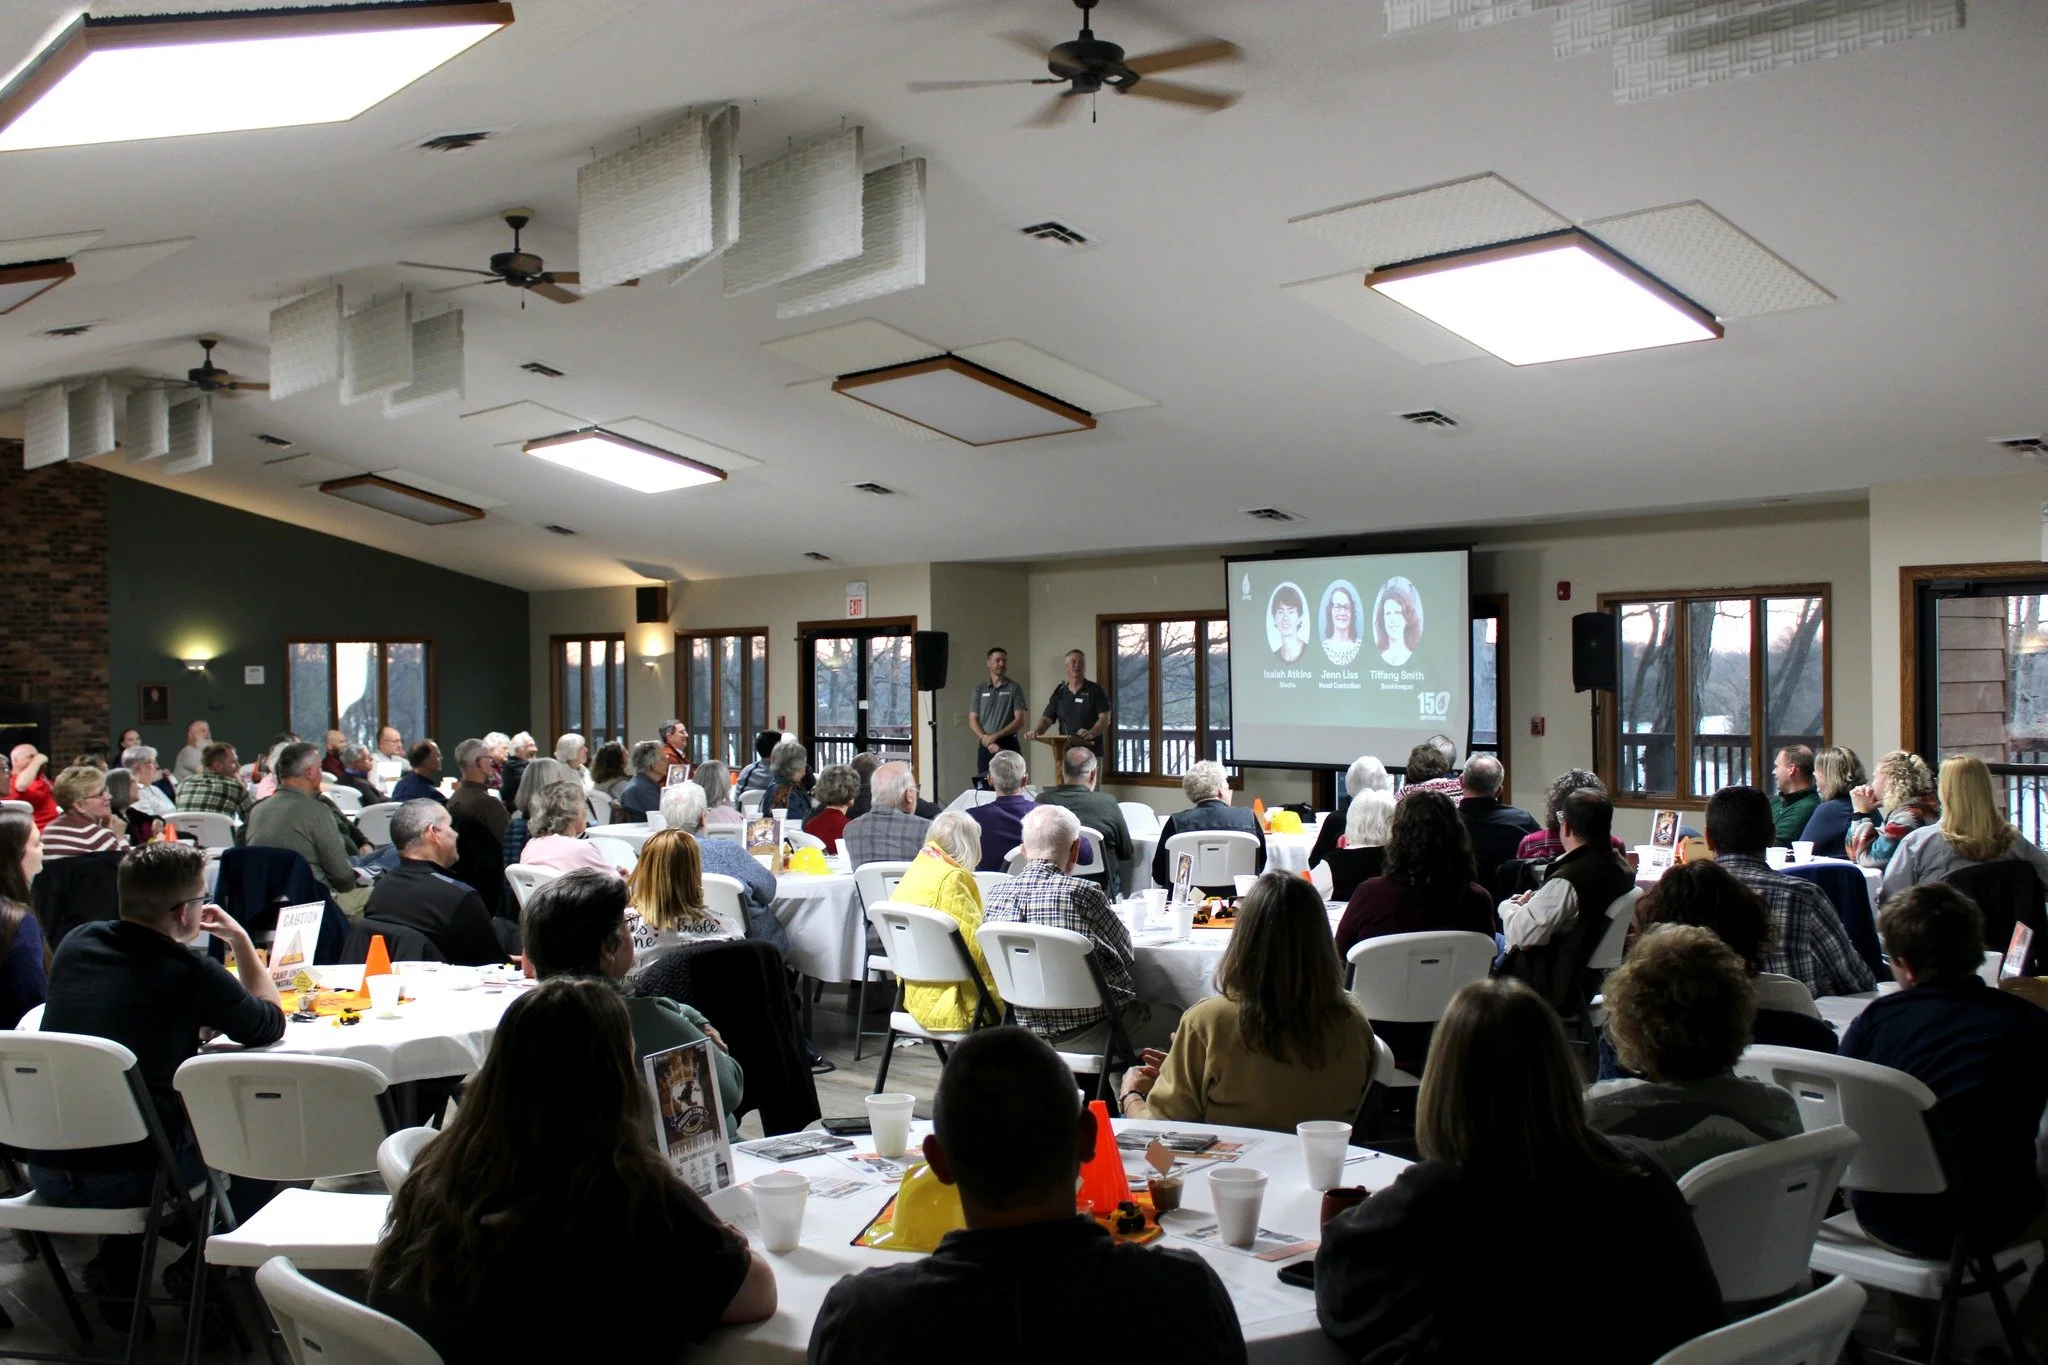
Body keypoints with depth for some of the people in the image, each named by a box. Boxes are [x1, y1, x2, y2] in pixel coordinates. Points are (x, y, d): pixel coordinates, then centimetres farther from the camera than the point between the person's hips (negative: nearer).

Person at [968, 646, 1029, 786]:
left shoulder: (1014, 688, 3)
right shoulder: (979, 689, 10)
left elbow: (1019, 721, -4)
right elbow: (972, 721, 7)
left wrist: (995, 736, -12)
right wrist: (987, 741, -8)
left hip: (1008, 745, -2)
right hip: (985, 747, 2)